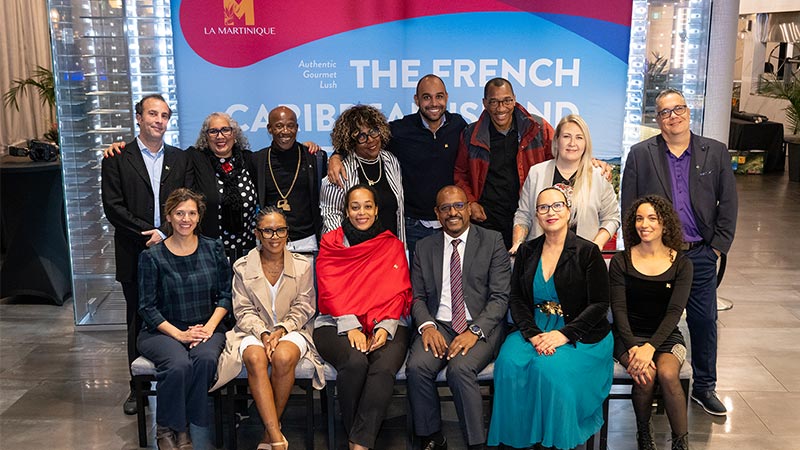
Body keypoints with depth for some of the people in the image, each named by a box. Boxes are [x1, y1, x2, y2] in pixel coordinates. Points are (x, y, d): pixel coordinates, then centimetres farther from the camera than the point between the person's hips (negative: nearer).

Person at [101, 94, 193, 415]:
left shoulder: (181, 160, 10)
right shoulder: (117, 159, 4)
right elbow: (113, 207, -6)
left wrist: (164, 233, -12)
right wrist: (149, 233, -13)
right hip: (135, 256, -1)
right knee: (138, 322, 9)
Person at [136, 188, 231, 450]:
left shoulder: (213, 249, 6)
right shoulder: (152, 256, -1)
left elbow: (225, 294, 7)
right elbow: (147, 307, -3)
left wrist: (209, 326, -9)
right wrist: (179, 334, -13)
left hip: (206, 328, 2)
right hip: (162, 331, -2)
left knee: (205, 358, -32)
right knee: (179, 364, -33)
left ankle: (183, 428, -15)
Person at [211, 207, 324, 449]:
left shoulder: (302, 265, 5)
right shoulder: (242, 267, 6)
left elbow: (303, 308, 4)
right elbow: (244, 311, 2)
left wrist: (281, 330, -13)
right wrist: (263, 333, -15)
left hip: (292, 330, 0)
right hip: (254, 331, 0)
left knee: (283, 357, -35)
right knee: (255, 358, -35)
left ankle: (270, 431, -15)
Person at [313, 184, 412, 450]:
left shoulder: (392, 246, 15)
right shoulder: (331, 243, 12)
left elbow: (399, 292, 7)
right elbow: (330, 291, 1)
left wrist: (385, 328, -11)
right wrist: (351, 327, -14)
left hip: (385, 326, 1)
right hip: (337, 324, -1)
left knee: (384, 367, -31)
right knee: (355, 362, -33)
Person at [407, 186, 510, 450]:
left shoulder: (492, 242, 4)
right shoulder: (425, 248, 13)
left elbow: (500, 296, -3)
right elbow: (417, 297, 11)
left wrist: (475, 331, -17)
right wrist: (427, 326, -11)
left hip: (481, 326, -3)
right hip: (438, 326, 3)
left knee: (460, 369, -31)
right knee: (417, 367, -25)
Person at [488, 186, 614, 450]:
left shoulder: (587, 252, -1)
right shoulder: (527, 252, 10)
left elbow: (599, 304, -5)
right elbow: (516, 299, 7)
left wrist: (564, 334, -17)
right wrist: (532, 334, -12)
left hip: (579, 336, -3)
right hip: (534, 330, 3)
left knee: (549, 368, -33)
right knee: (510, 363, -28)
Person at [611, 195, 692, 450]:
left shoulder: (681, 264, 1)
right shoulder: (621, 262, 0)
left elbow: (674, 312, -8)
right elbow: (618, 309, -6)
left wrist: (650, 347, -22)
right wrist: (633, 347, -21)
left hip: (666, 335, 0)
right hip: (629, 335, 0)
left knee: (667, 373, -31)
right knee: (645, 375, -29)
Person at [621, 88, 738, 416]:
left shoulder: (716, 153, 5)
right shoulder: (640, 154, 1)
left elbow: (728, 203, 6)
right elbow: (628, 205, 1)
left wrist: (718, 246, 0)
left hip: (700, 254, 2)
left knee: (704, 321, 7)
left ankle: (704, 386, 23)